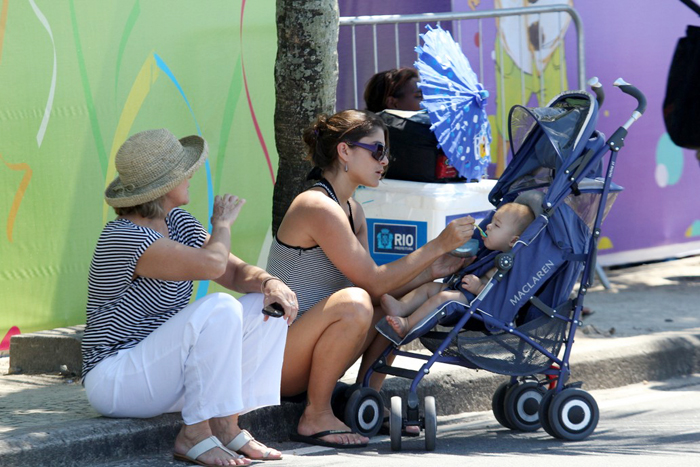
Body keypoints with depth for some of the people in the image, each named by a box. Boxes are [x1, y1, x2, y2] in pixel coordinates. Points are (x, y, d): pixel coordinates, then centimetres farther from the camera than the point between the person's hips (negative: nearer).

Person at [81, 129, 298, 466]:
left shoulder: (177, 222, 8)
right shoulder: (125, 239, -23)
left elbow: (235, 273, 9)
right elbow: (213, 264, -31)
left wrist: (270, 283, -14)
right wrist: (222, 223, -10)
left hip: (159, 370, 10)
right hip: (114, 378, -10)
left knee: (270, 306, 0)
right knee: (220, 310, -29)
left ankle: (225, 427, -6)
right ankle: (194, 435, -21)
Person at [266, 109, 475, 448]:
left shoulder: (352, 210, 14)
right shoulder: (319, 208, -18)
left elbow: (374, 285, 10)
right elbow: (373, 283, -19)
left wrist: (432, 271, 0)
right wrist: (438, 245, -15)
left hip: (299, 353, 10)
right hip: (276, 360, -10)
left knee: (398, 301, 10)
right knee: (353, 303, -34)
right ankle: (315, 418, -21)